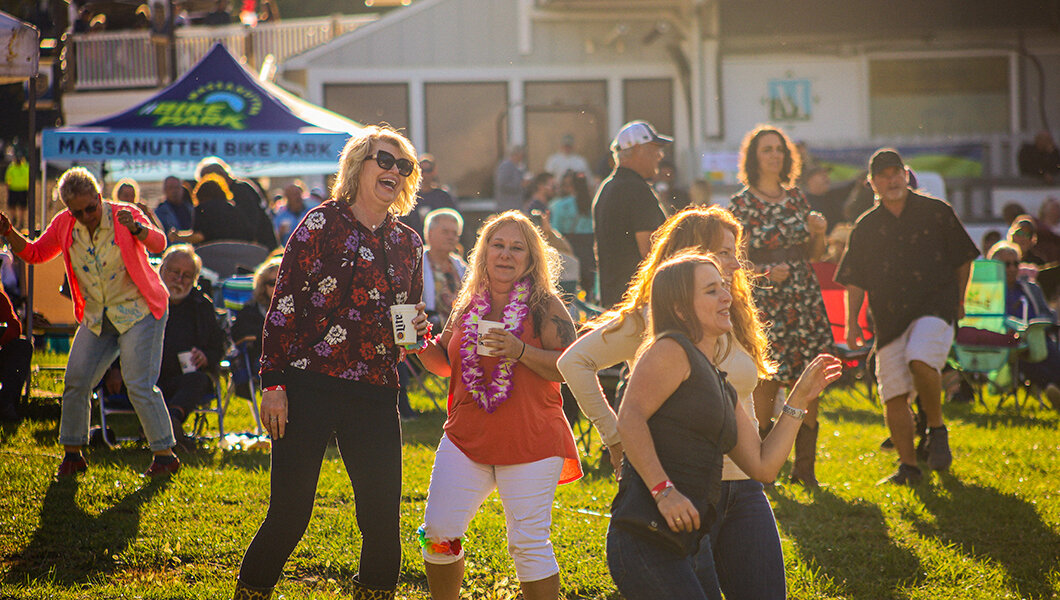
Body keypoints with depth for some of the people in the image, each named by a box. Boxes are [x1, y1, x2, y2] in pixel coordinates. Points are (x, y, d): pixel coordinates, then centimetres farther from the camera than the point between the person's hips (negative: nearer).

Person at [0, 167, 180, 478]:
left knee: (139, 384, -13)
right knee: (76, 380, -1)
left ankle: (165, 454, -4)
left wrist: (137, 228, -51)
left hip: (140, 311, -5)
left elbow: (159, 244, -30)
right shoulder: (64, 226, -1)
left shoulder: (125, 216, -15)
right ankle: (72, 454, 12)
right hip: (97, 317, 5)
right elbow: (34, 253, 9)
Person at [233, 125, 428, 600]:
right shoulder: (323, 224, -1)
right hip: (310, 387, -4)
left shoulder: (408, 244, 14)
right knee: (289, 512, -4)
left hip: (375, 395, 4)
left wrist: (418, 329, 1)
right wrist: (272, 382, -10)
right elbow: (283, 304, -3)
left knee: (383, 519, 1)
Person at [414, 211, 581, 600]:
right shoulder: (469, 305, 11)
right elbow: (445, 364, 20)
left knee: (529, 543, -6)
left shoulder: (544, 305, -4)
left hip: (530, 442, -5)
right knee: (438, 532, 0)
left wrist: (521, 351, -23)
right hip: (467, 437, 5)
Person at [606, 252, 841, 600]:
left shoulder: (721, 389, 23)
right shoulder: (671, 350, -3)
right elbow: (630, 419, -17)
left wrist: (800, 398, 18)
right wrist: (664, 491, -22)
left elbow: (763, 466, 19)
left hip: (684, 549, 9)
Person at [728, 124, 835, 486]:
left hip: (804, 299, 5)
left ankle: (804, 466, 8)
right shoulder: (742, 204, -2)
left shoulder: (796, 198, 13)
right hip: (764, 302, -5)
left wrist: (818, 233, -2)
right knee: (767, 381, -8)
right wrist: (766, 273, -21)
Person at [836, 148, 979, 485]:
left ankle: (937, 429, -10)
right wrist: (852, 322, 5)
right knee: (893, 394, -2)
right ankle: (908, 467, 10)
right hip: (889, 315, 4)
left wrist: (958, 300, 14)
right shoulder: (866, 227, 11)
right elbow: (855, 281, 14)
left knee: (920, 360, -32)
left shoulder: (936, 212, 5)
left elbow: (963, 259, 13)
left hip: (934, 306, -4)